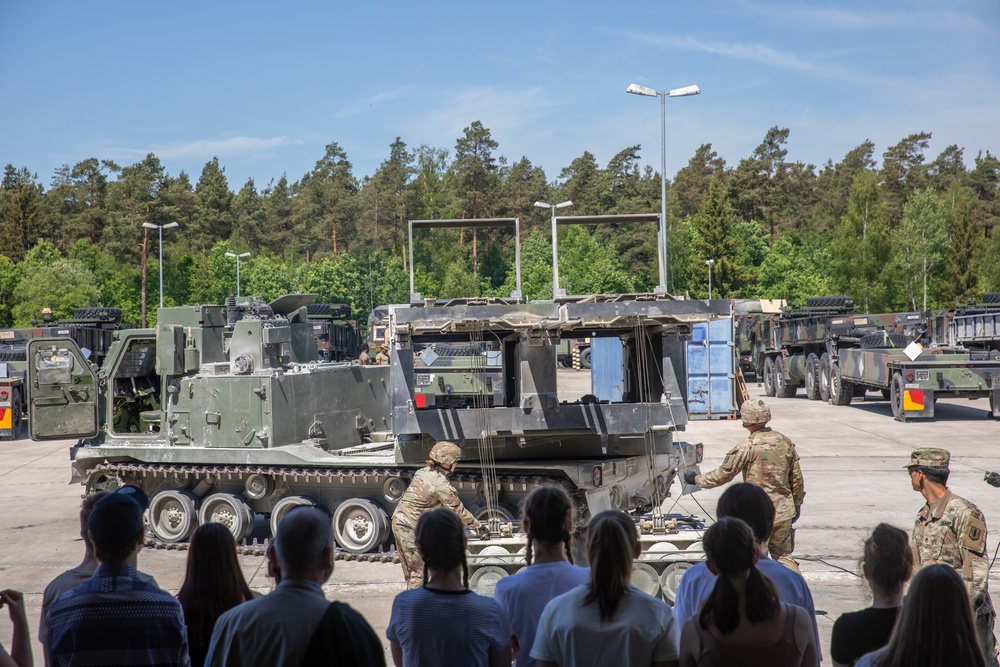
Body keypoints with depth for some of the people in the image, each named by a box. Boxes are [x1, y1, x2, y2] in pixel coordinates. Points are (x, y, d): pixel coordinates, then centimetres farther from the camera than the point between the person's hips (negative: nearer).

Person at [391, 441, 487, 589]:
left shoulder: (423, 472, 6)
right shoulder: (441, 485, -18)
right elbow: (458, 510, -9)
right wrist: (479, 526, 3)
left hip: (398, 521, 9)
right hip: (410, 528, -9)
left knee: (411, 570, 16)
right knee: (418, 571, 1)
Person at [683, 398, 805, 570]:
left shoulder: (747, 448, -14)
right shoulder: (785, 443, 3)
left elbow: (723, 475, -6)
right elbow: (797, 478, 10)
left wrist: (696, 479, 8)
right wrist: (797, 504, 23)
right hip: (784, 512, 5)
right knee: (783, 555, 17)